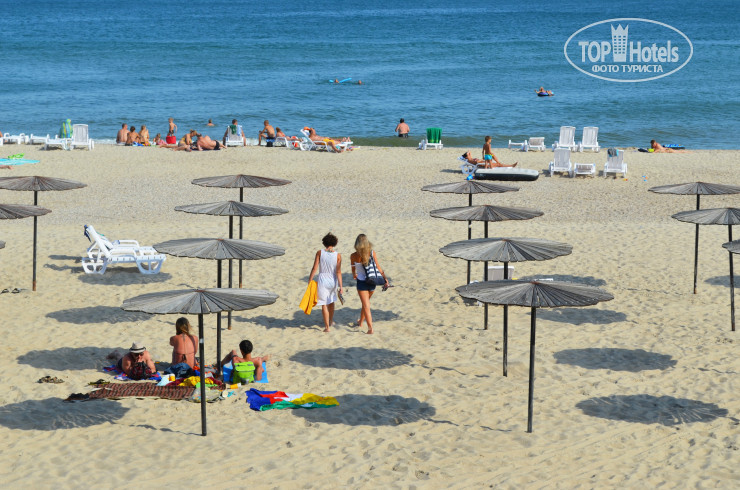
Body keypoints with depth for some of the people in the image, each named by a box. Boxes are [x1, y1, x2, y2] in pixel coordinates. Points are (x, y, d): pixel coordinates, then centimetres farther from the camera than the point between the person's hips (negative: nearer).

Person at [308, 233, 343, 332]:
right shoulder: (338, 255, -9)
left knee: (324, 304, 6)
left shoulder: (320, 253, -10)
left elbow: (314, 268, -9)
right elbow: (338, 272, -9)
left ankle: (327, 326, 4)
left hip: (322, 280, -2)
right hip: (333, 281, 2)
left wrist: (310, 281, 1)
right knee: (331, 302, 25)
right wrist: (340, 287, -5)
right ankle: (331, 321, 42)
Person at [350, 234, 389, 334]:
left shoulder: (353, 256, -12)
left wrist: (354, 275, 28)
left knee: (366, 306, 2)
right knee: (366, 303, 25)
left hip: (361, 282, -3)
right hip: (372, 282, 3)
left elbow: (353, 270, 5)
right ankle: (361, 322, 41)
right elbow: (378, 267, -5)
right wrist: (385, 278, 4)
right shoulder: (372, 253, -9)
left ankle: (370, 328, -5)